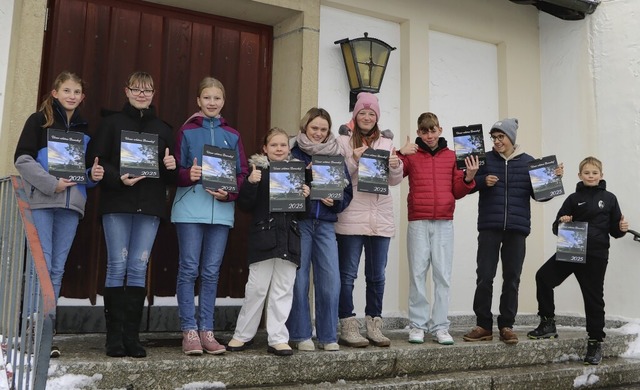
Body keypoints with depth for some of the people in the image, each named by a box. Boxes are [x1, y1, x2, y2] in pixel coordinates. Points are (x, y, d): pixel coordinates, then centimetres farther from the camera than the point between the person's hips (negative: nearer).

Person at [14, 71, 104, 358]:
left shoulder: (84, 130, 19)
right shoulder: (39, 120, 5)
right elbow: (22, 159, -4)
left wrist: (93, 175, -1)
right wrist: (52, 183, -15)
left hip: (71, 204, 4)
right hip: (41, 201, -4)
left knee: (57, 269, 4)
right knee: (42, 265, -8)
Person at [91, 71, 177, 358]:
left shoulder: (162, 129, 16)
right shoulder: (111, 122, 8)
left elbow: (171, 176, 16)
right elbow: (97, 161, -1)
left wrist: (171, 167, -7)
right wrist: (118, 179, -17)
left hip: (150, 205, 2)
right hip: (117, 204, -2)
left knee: (138, 268, 1)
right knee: (117, 266, -3)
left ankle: (132, 335, 6)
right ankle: (115, 336, 3)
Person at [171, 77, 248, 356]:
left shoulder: (232, 136, 11)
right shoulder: (187, 131, 5)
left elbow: (242, 175, 8)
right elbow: (175, 170, 2)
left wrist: (229, 193, -10)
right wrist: (188, 175, -20)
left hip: (221, 211, 2)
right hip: (190, 208, -2)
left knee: (211, 272, 7)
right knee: (189, 269, -1)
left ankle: (206, 330, 15)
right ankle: (189, 330, 7)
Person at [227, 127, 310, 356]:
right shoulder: (258, 172, 2)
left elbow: (302, 212, 17)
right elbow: (245, 206, -4)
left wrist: (305, 197, -3)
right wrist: (250, 183, -18)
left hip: (288, 240, 3)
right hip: (263, 238, -3)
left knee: (283, 291, 5)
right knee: (256, 288, 3)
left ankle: (278, 338, 12)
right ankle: (242, 335, 19)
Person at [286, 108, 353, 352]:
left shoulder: (336, 157, 14)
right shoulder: (293, 154, 5)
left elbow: (347, 192, 11)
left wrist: (335, 201, -8)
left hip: (325, 224, 3)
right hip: (299, 222, -2)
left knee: (331, 280, -4)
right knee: (299, 279, -1)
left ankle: (328, 336, 8)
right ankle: (301, 335, 11)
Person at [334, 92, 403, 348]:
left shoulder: (386, 142, 13)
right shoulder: (344, 141, 4)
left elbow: (394, 181, 12)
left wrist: (396, 167, -8)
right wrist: (353, 160, -16)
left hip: (380, 217, 4)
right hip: (351, 217, -3)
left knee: (377, 275, 9)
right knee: (348, 274, -1)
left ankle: (374, 325, 18)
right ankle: (348, 327, 6)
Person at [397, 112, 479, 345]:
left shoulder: (452, 156, 11)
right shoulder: (411, 155, 6)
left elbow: (457, 192, 12)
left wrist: (468, 177, -5)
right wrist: (400, 154, -11)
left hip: (444, 223, 1)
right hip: (418, 222, -1)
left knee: (443, 276, 1)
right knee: (418, 274, 0)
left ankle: (440, 327, 7)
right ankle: (417, 325, 7)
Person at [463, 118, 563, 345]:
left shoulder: (528, 162, 9)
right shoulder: (486, 159, 6)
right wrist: (482, 181, -11)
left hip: (517, 229, 1)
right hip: (489, 228, -1)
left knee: (512, 279, 6)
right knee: (484, 277, -2)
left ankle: (507, 326, 14)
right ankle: (483, 326, 7)